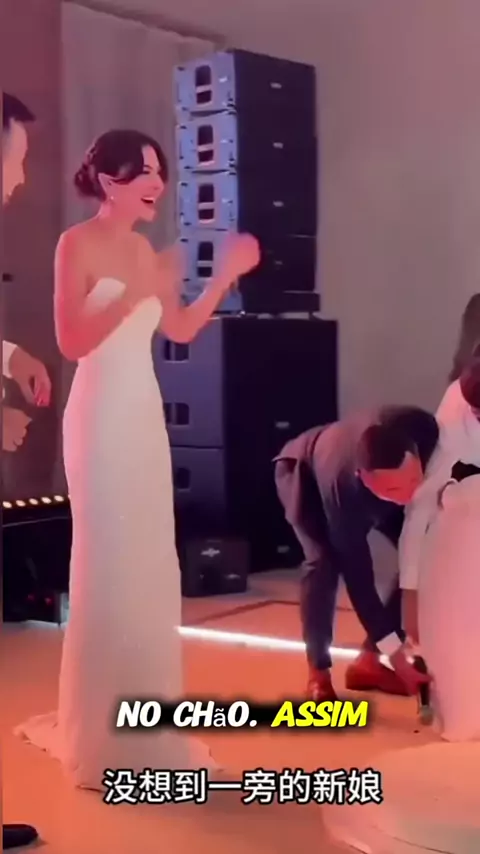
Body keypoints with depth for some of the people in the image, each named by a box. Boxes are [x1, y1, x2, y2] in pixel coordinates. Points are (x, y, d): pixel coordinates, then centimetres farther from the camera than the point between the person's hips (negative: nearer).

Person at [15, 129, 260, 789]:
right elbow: (72, 341, -15)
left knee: (150, 566, 10)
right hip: (102, 418, -7)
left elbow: (182, 330, 18)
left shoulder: (142, 248, 13)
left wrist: (228, 274, 11)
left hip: (146, 415, 7)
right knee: (108, 567, -3)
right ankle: (103, 741, 9)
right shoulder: (78, 244, -7)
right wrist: (138, 291, -20)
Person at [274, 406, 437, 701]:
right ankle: (319, 674, -15)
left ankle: (369, 660, 0)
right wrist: (397, 656, -38)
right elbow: (356, 577, -38)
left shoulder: (423, 432, -39)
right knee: (325, 562, -29)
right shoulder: (341, 485, -46)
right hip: (305, 474, -5)